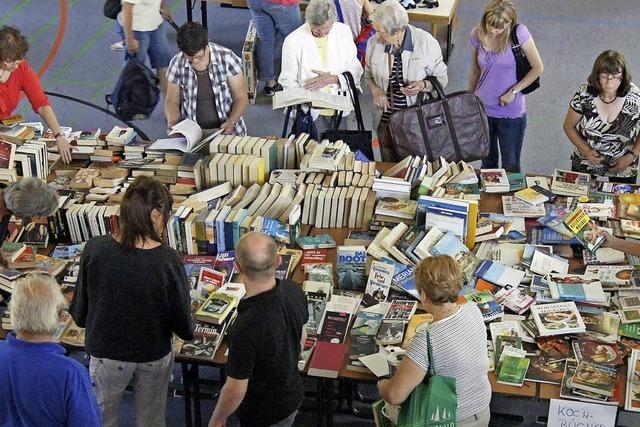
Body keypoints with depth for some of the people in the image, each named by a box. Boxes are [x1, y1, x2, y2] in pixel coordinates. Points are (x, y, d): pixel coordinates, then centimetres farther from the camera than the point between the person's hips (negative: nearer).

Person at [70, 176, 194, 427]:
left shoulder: (95, 250, -21)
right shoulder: (168, 261, -24)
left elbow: (79, 312, -10)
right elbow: (182, 323, -14)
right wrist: (187, 331, 8)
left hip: (106, 352, 0)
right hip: (154, 355, 0)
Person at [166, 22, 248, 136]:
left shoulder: (227, 58, -9)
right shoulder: (177, 64, -5)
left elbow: (241, 97, -2)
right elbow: (172, 101, 7)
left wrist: (231, 122, -19)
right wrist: (173, 124, -12)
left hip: (227, 130, -3)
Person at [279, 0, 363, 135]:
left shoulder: (344, 32, -1)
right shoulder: (293, 41, -10)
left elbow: (356, 71, 2)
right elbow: (288, 81, -6)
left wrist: (332, 79, -16)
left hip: (339, 112, 3)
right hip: (310, 114, -3)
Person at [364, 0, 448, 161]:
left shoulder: (426, 42, -17)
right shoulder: (374, 43, -9)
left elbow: (441, 78, -4)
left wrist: (424, 85, -25)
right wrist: (375, 90, -12)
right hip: (385, 118, 3)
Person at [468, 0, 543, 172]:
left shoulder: (519, 33, -18)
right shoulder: (477, 35, -6)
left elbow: (538, 68, -11)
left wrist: (513, 91, -16)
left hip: (511, 114, -3)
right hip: (482, 109, 3)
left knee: (511, 167, 9)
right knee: (487, 162, 21)